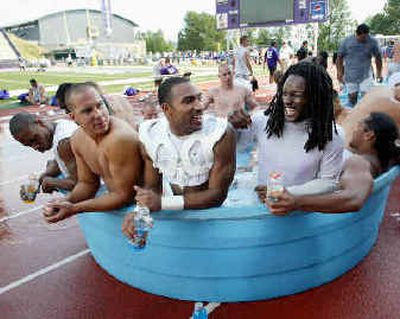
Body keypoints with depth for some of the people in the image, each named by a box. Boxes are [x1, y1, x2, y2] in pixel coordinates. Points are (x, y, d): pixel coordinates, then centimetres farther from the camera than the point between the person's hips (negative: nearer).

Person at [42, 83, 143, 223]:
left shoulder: (120, 139, -26)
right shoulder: (77, 139, -2)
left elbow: (124, 195, -20)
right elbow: (87, 183, 10)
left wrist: (74, 209, -19)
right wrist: (66, 201, -9)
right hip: (115, 200, 6)